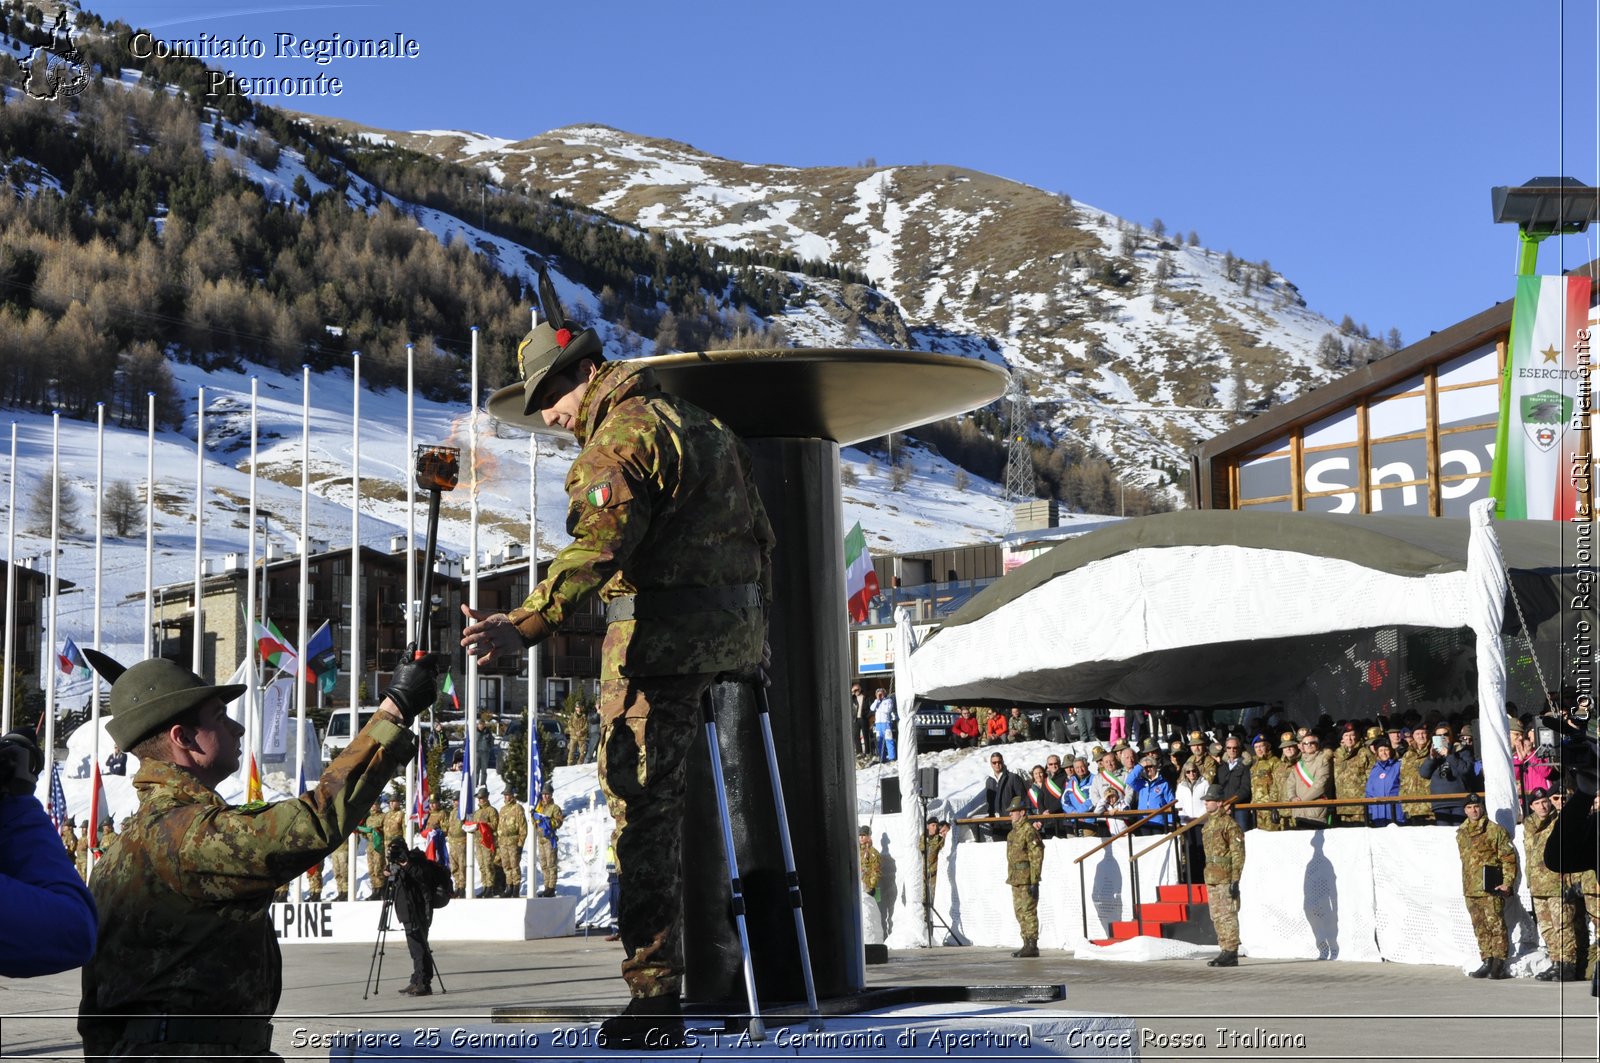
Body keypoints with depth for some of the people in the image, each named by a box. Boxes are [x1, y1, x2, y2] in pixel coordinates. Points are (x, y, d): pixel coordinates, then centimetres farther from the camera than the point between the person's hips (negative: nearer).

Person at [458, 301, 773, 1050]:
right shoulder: (696, 424, 19)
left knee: (643, 805, -6)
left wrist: (526, 626, -37)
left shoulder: (624, 435, -11)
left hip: (662, 636, -9)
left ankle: (655, 993, -6)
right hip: (735, 627, 9)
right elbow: (755, 531, 25)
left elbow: (597, 546, -27)